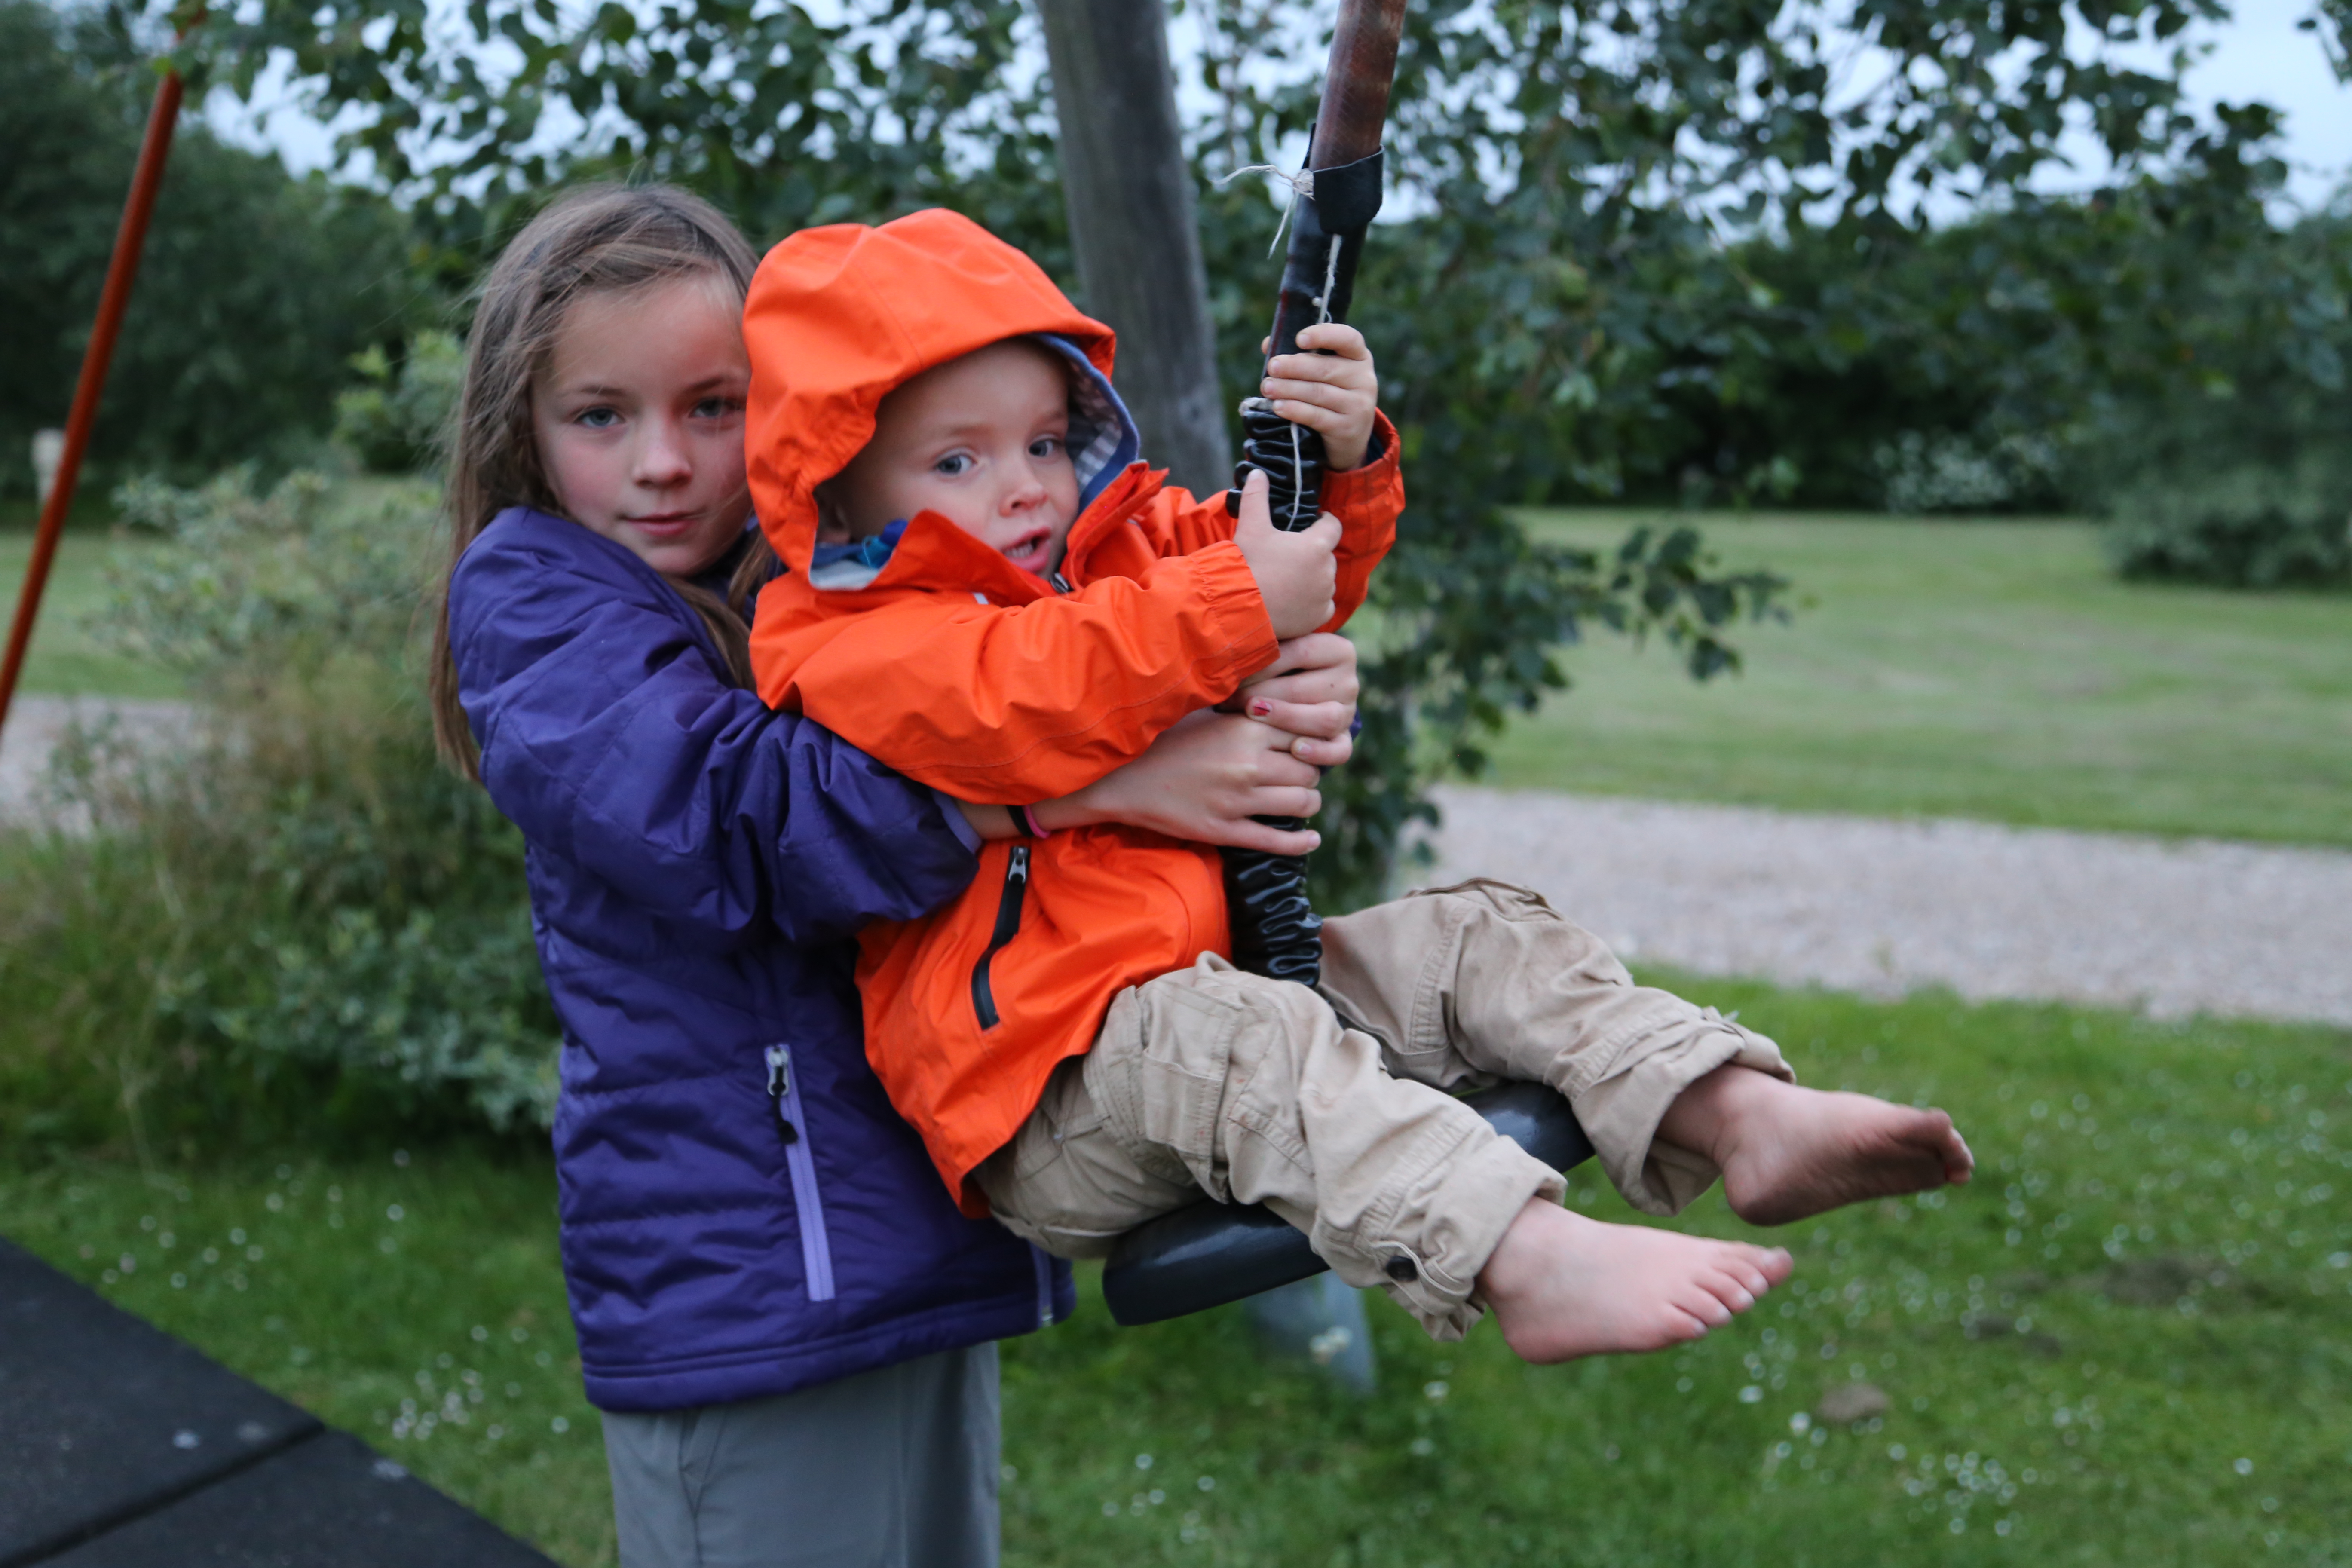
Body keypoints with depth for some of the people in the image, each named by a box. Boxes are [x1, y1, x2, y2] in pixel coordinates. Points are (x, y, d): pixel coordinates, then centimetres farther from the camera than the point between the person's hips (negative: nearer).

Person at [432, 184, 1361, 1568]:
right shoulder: (531, 593, -6)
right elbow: (748, 819, -22)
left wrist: (1281, 709, -14)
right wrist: (1111, 776, -27)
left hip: (933, 1238, 6)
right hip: (743, 1284, -6)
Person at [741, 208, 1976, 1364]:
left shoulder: (1115, 551, 17)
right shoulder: (835, 645, -8)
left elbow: (1302, 581, 14)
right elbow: (1020, 706, -27)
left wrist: (1341, 466, -7)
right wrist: (1238, 606, -25)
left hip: (1217, 973, 8)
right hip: (1050, 1122, -8)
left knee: (1481, 936, -3)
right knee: (1233, 1037, -37)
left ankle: (1748, 1117, -16)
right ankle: (1530, 1263, -53)